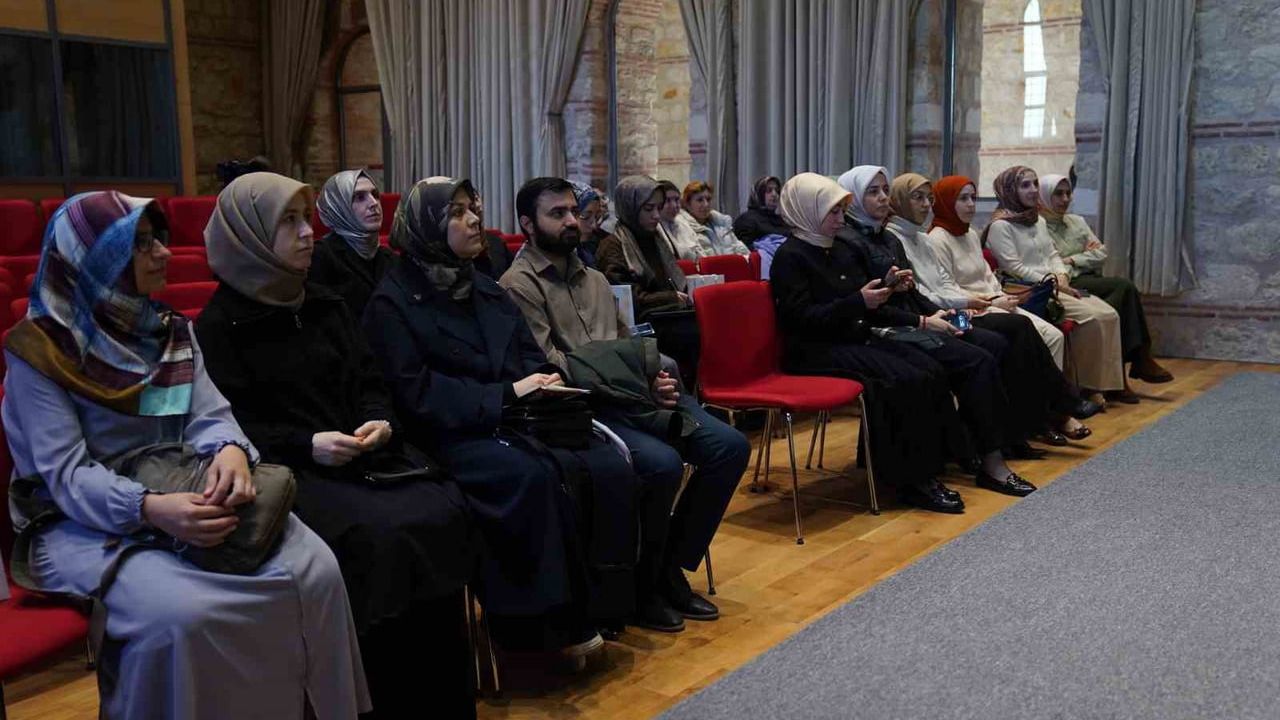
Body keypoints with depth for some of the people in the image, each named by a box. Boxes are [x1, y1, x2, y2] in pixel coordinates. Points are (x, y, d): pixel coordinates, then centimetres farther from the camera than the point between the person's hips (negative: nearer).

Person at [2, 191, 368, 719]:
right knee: (180, 614, -36)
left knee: (315, 571, -19)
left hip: (183, 496, 5)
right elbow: (67, 475, -15)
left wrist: (230, 450, -24)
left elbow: (209, 415, 1)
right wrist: (150, 509, -34)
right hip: (86, 523, -5)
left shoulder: (172, 331, 10)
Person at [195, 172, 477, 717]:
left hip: (363, 456, 6)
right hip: (287, 469, -5)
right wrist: (305, 445, -19)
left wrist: (381, 422, -6)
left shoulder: (327, 306, 17)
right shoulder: (219, 325, -1)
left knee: (442, 513, -20)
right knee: (376, 535, -31)